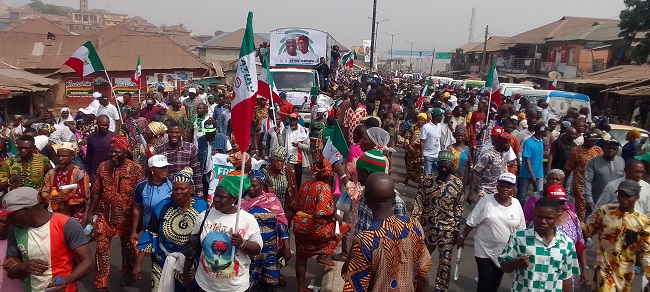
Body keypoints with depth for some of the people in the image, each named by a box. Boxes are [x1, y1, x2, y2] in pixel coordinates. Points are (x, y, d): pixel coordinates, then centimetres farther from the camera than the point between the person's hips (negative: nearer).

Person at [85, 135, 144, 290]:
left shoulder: (135, 169, -13)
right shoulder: (103, 166, -2)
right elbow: (96, 192, 5)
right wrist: (90, 213, 6)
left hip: (127, 217, -2)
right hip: (105, 216, 2)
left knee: (127, 247, 17)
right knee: (102, 249, 3)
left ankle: (127, 273, 42)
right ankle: (101, 285, 13)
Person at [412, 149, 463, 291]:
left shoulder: (458, 183, -5)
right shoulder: (427, 180, -8)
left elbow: (458, 207, 1)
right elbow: (419, 202, -5)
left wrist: (456, 228, -1)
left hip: (447, 228, -1)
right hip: (427, 225, 1)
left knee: (445, 260, 2)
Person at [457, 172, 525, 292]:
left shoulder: (516, 204, -2)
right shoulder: (486, 201, -12)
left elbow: (520, 229, 7)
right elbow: (471, 222, -5)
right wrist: (462, 237, -2)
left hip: (504, 252, 3)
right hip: (485, 250, -3)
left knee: (496, 281, 15)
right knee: (485, 281, -4)